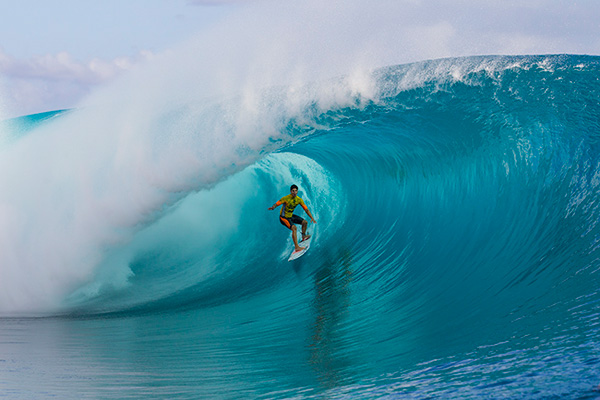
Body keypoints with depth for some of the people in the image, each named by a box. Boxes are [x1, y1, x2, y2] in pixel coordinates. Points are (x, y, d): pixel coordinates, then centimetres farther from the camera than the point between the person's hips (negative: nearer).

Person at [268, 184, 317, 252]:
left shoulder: (299, 199, -8)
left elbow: (306, 209, -4)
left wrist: (312, 218, -11)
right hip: (284, 218, -7)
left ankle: (303, 236, 39)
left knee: (305, 222, 11)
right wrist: (273, 207, -50)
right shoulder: (286, 198, -25)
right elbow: (276, 204, -26)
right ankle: (296, 247, -26)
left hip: (291, 216, 7)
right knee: (294, 228, -27)